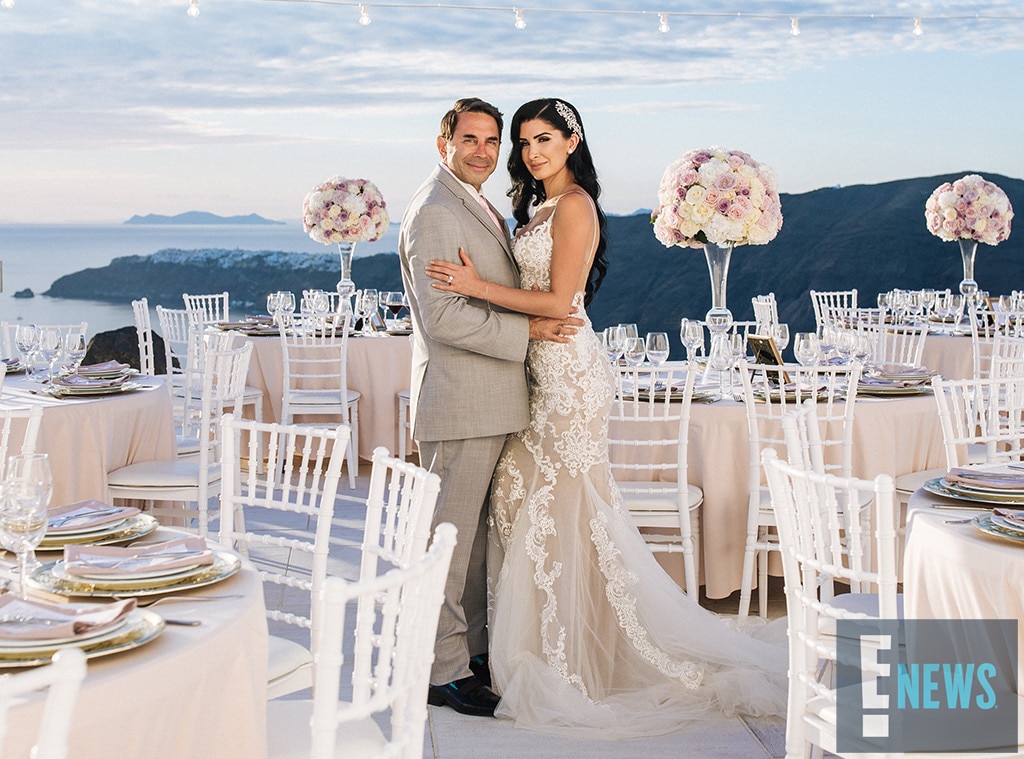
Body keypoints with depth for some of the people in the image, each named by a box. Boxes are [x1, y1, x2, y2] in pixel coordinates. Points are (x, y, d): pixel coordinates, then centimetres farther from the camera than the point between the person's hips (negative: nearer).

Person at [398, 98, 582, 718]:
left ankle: (477, 649, 28)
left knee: (479, 534, 17)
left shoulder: (482, 209, 18)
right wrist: (527, 330, -18)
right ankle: (444, 671, 8)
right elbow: (443, 318, -22)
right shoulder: (434, 212, -14)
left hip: (493, 404, 10)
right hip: (461, 405, -10)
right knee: (451, 539, -1)